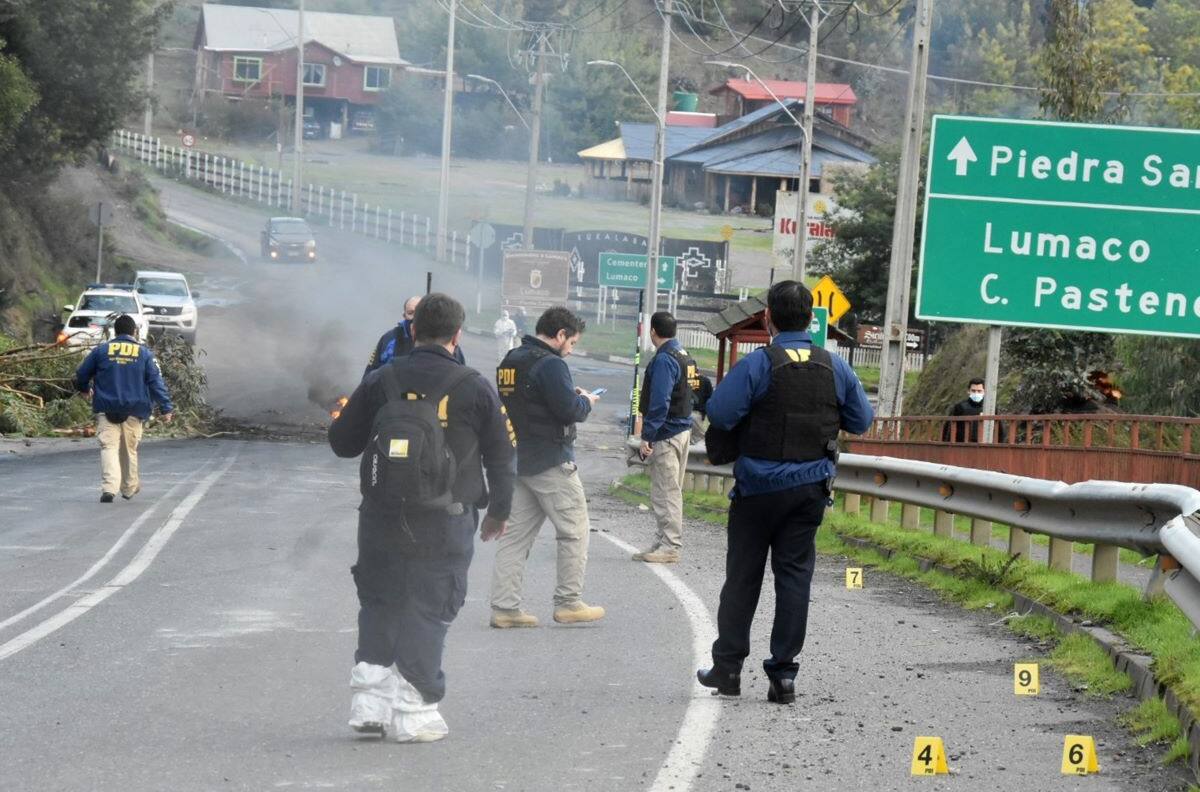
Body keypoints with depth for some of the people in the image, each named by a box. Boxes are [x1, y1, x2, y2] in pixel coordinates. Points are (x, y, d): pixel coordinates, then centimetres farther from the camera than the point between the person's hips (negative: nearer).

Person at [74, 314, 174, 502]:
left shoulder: (101, 351, 4)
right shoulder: (144, 353, 3)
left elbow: (81, 375, 11)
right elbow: (156, 382, -2)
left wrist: (84, 388, 33)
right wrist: (166, 408, -2)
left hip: (106, 409, -1)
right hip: (133, 410, 1)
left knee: (108, 447, -7)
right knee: (129, 449, 16)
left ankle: (109, 487, -27)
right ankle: (129, 487, 30)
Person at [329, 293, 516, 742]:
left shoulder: (381, 382, 0)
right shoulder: (475, 389, -3)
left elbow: (342, 443, 6)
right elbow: (501, 457, 5)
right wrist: (498, 511, 20)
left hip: (381, 517, 2)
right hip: (445, 524, -2)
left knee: (378, 605, 16)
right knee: (428, 612, 4)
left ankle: (370, 702, 11)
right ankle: (414, 714, 3)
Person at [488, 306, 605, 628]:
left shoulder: (510, 361, 12)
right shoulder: (550, 365, -16)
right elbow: (569, 411, -22)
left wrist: (572, 397, 15)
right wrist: (586, 401, 0)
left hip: (517, 460, 8)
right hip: (551, 462, -8)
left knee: (515, 535, 7)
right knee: (574, 530, 4)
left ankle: (504, 607, 3)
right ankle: (568, 602, 6)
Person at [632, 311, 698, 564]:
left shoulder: (664, 360, -16)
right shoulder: (685, 357, 14)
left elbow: (659, 403, -21)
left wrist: (647, 436, -19)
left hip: (666, 435, -10)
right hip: (683, 429, 10)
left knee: (666, 492, -6)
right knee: (671, 491, 15)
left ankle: (670, 546, -5)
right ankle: (664, 542, 21)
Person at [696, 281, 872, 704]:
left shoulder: (757, 365, -14)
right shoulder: (835, 368, 0)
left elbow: (719, 413, -21)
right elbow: (861, 420, 8)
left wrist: (754, 413, -1)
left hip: (759, 487, -3)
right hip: (810, 486, 3)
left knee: (743, 576, 8)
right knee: (794, 576, 5)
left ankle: (727, 666, 12)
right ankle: (783, 674, 2)